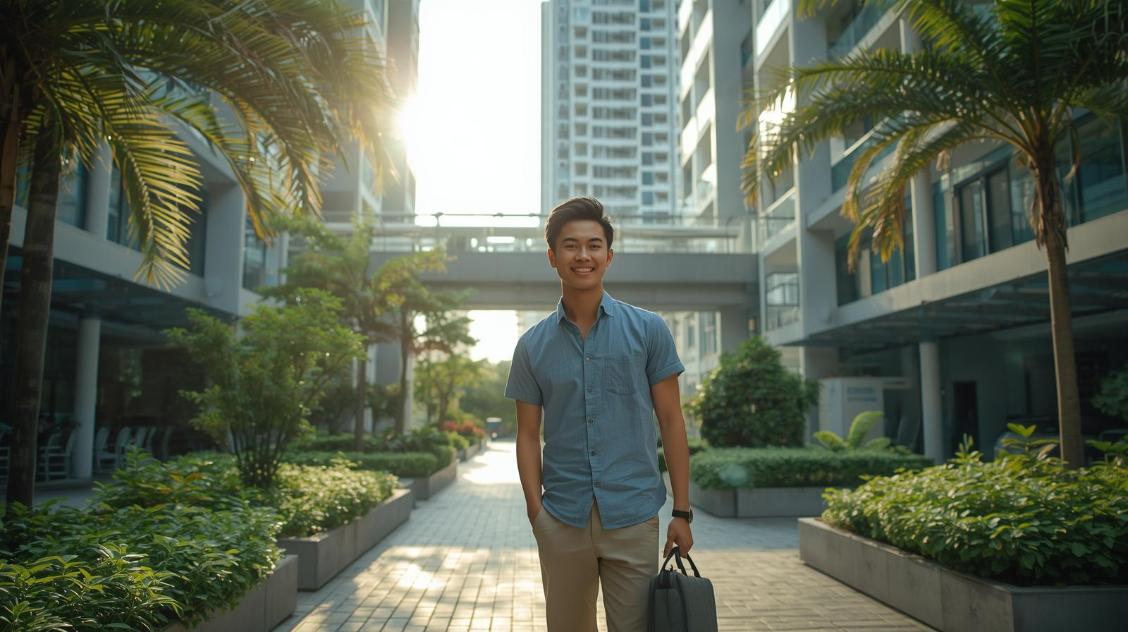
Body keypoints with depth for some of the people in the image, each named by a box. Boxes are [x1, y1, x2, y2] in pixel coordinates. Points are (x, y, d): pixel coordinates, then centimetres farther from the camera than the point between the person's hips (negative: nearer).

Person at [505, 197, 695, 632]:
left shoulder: (648, 330, 0)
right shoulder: (532, 346, 5)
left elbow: (671, 421, 1)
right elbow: (528, 433, 6)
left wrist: (682, 511, -2)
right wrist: (535, 509, -5)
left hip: (633, 516, -1)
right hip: (562, 519, 2)